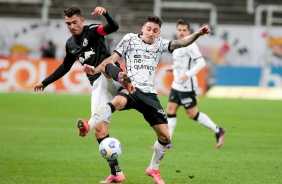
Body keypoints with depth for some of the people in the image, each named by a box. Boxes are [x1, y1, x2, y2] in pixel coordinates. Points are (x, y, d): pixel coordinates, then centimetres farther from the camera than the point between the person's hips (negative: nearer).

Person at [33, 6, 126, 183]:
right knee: (100, 130, -3)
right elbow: (65, 67, 33)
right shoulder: (71, 44, 17)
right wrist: (45, 82, 38)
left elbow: (114, 27, -20)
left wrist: (105, 13, -39)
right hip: (98, 86, 6)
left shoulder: (93, 31, -1)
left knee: (105, 65, -42)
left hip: (110, 77, -6)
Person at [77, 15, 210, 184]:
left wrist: (197, 35, -15)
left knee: (165, 136, 0)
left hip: (149, 94, 4)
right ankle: (88, 126, -55)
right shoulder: (130, 39, 8)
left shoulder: (159, 44, 15)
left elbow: (181, 43, 2)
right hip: (132, 91, -4)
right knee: (117, 101, -41)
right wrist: (95, 70, -9)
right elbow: (112, 59, 6)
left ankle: (154, 169, 22)